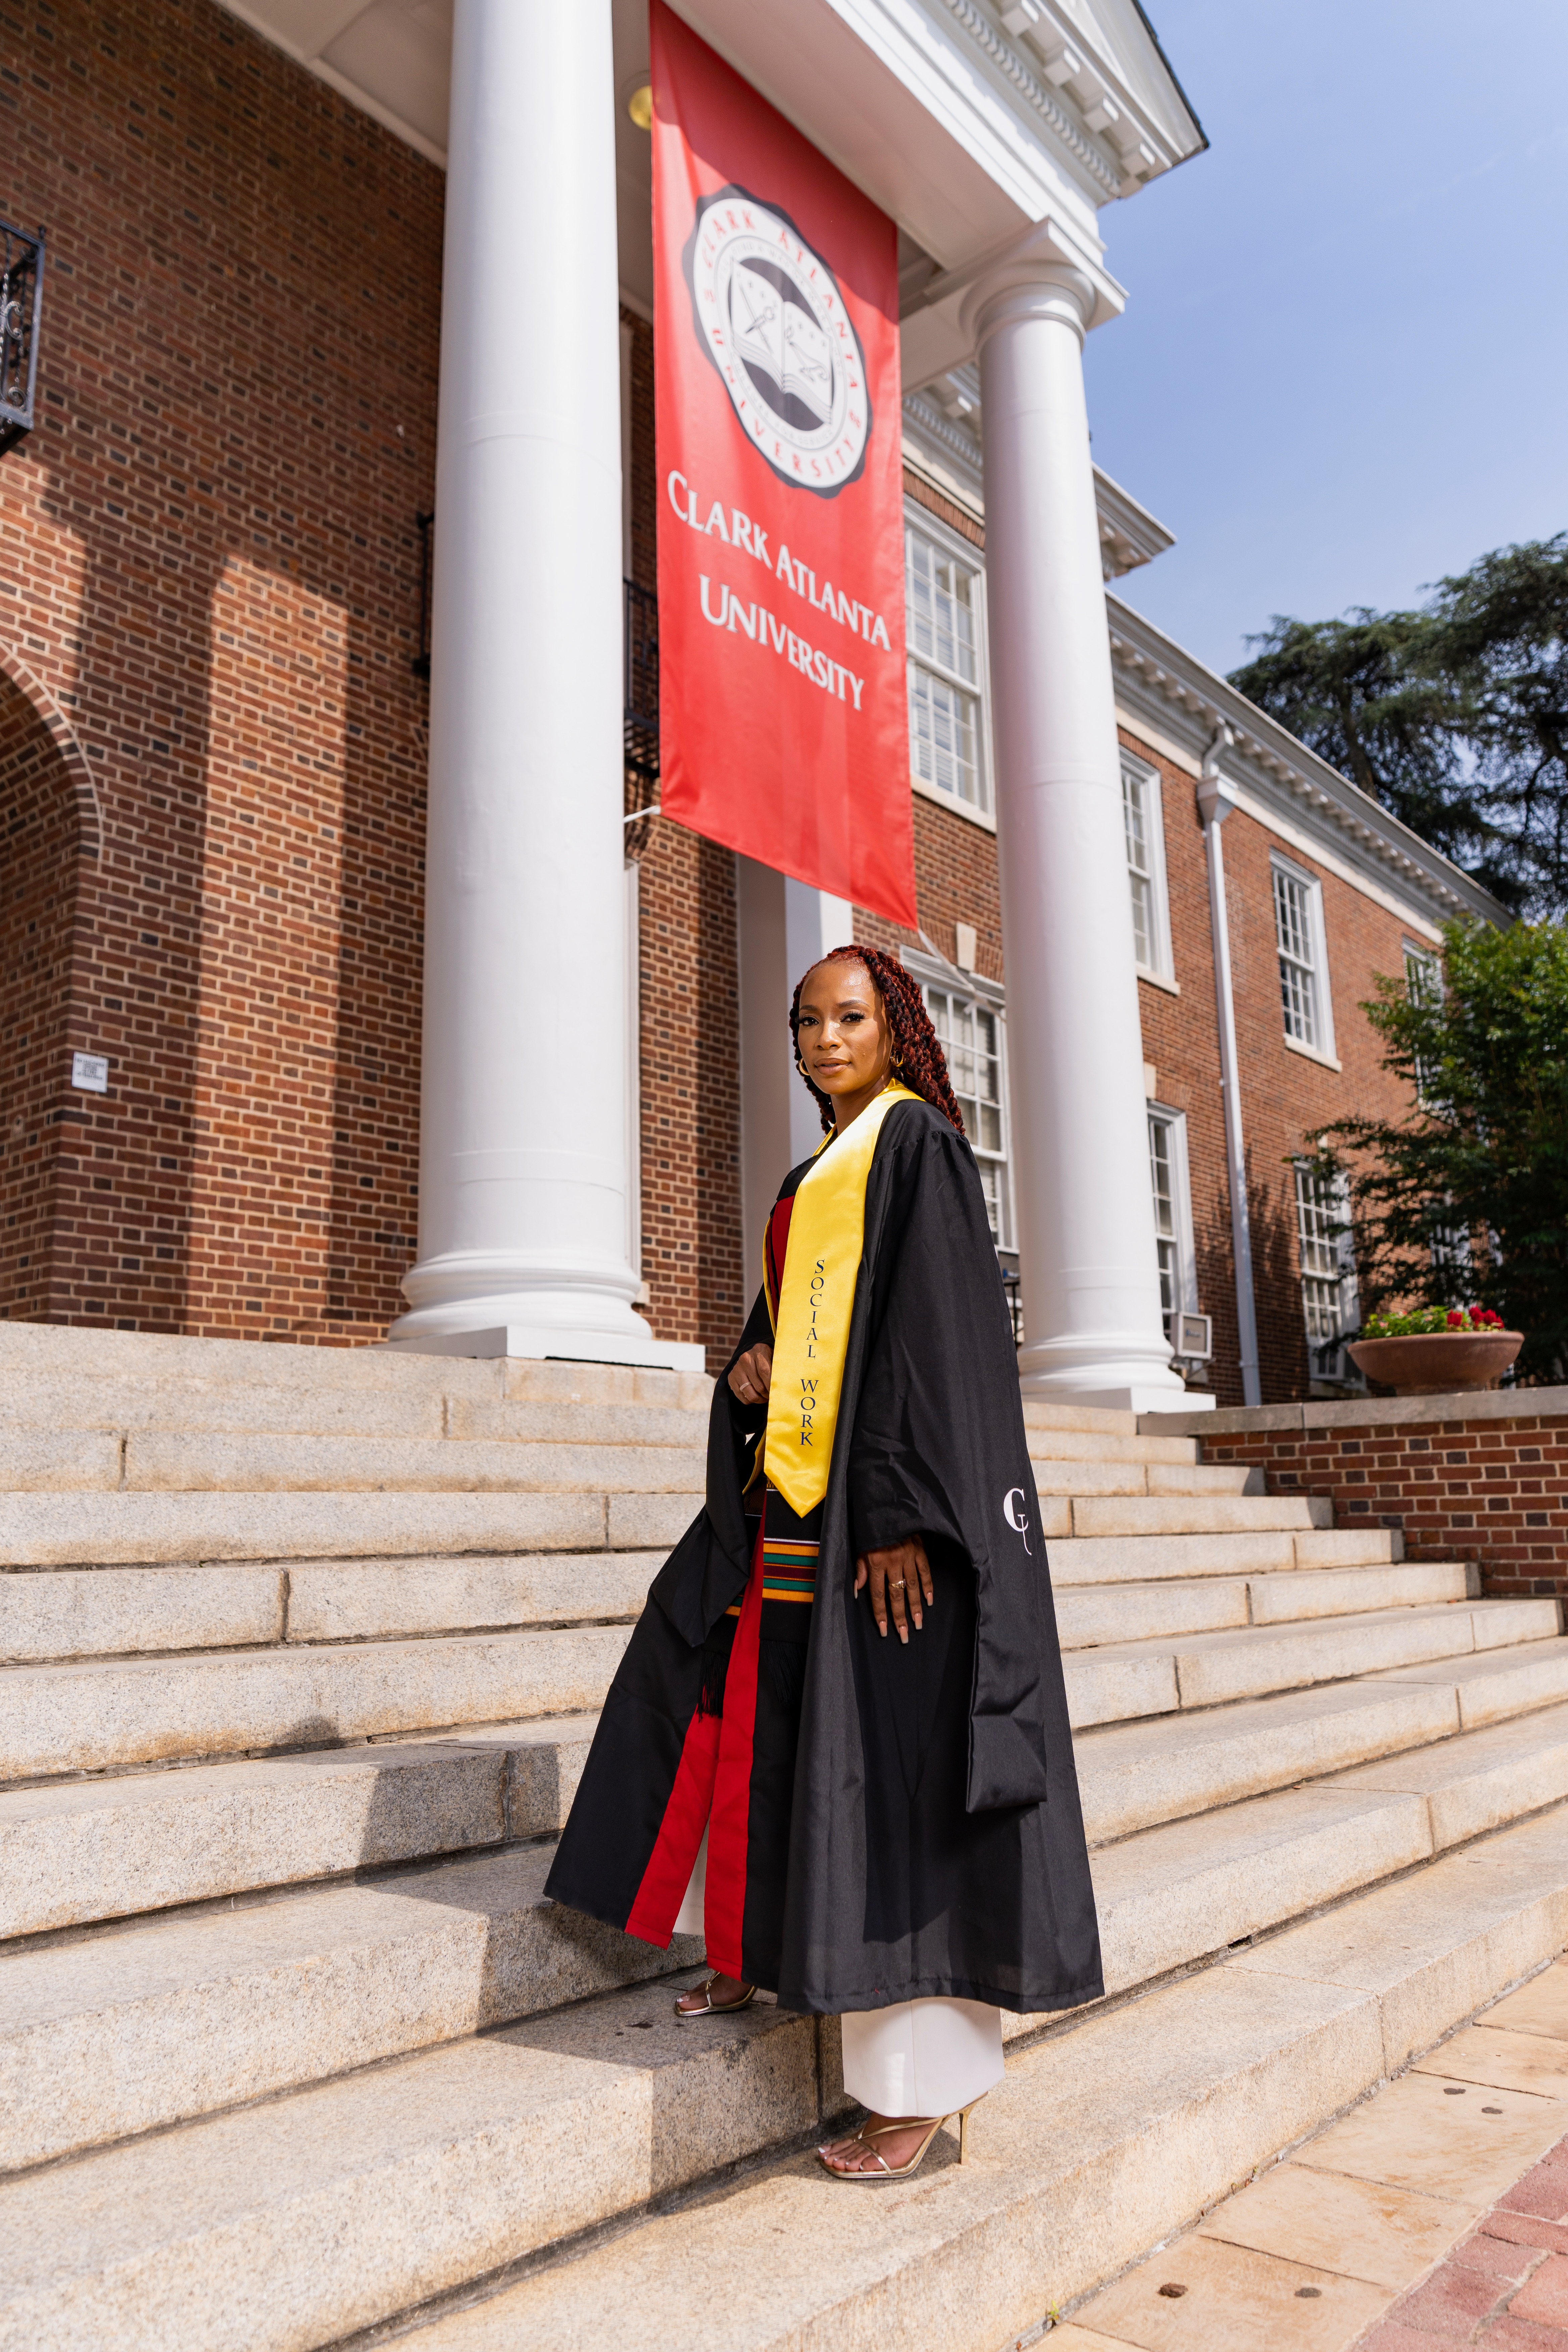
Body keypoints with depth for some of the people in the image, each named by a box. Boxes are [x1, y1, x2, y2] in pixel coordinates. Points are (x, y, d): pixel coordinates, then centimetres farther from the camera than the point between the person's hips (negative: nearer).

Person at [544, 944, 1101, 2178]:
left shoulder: (918, 1141, -7)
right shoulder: (814, 1174, 19)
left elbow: (941, 1324, -17)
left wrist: (902, 1511, -24)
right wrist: (749, 1371, 0)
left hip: (886, 1511, -9)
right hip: (796, 1495, 9)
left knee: (891, 1770, -5)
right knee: (729, 1708, 17)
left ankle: (924, 2085, 7)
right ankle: (751, 1954, 37)